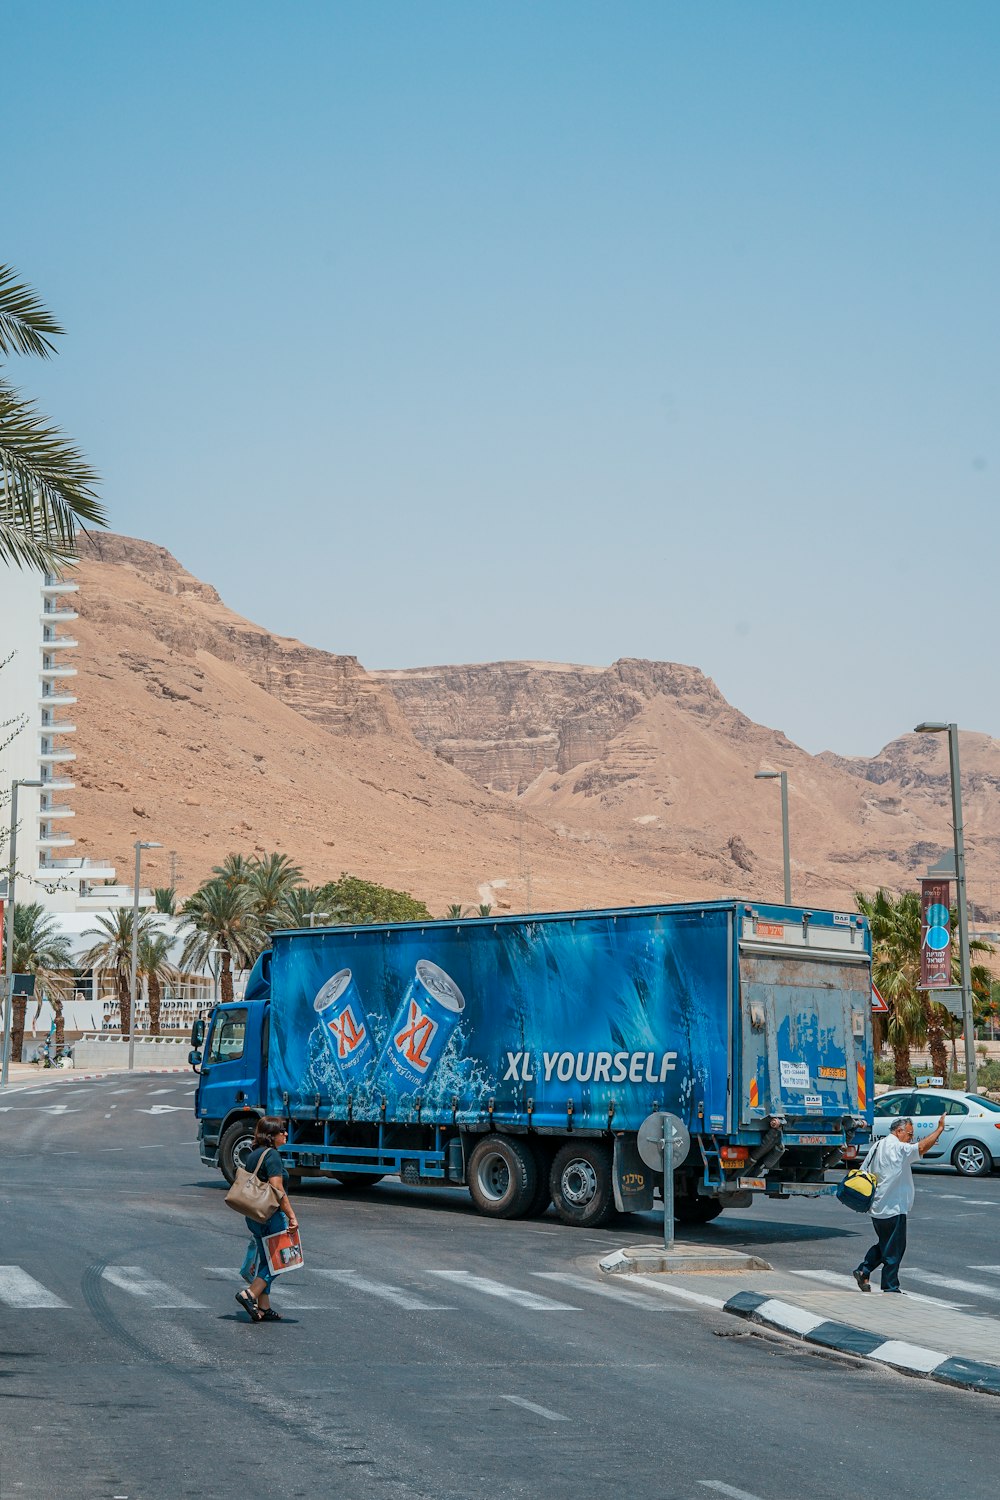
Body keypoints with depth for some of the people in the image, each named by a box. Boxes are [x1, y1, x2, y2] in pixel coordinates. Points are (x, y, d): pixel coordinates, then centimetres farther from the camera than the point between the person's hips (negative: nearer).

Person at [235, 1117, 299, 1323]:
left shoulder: (252, 1154, 13)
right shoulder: (271, 1155, -16)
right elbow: (277, 1190, -22)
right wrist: (291, 1215, -20)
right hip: (272, 1216, -9)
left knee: (266, 1261, 14)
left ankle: (263, 1308, 14)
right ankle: (250, 1294, -7)